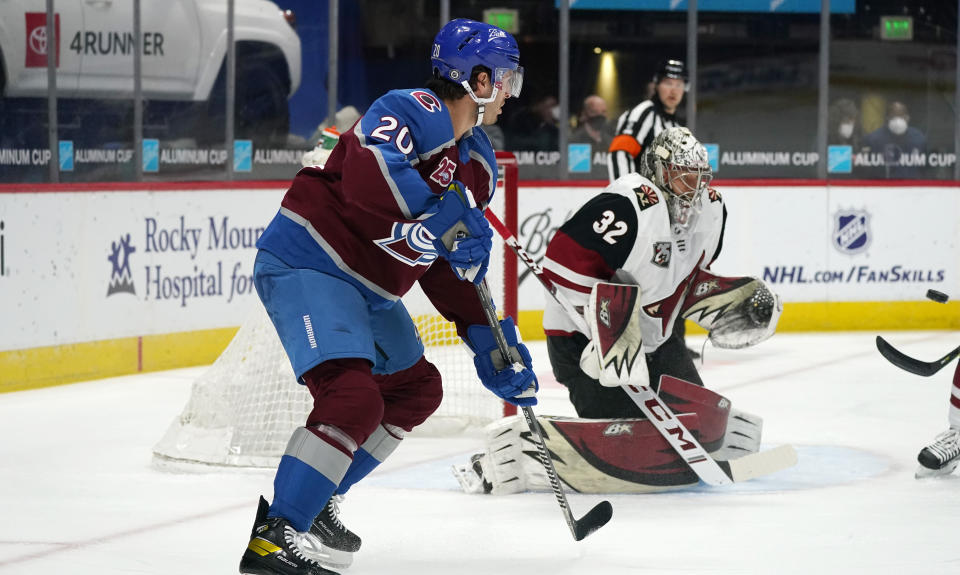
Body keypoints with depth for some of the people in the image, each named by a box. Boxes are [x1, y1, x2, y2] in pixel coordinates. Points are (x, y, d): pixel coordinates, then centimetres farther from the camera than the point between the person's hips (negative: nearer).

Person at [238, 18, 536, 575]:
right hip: (306, 262, -11)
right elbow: (367, 172, -36)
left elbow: (454, 268, 17)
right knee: (354, 396, -25)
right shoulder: (414, 111, -17)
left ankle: (315, 504, 25)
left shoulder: (478, 163, 12)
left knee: (416, 388, 20)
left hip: (369, 287, 11)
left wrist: (491, 341, 10)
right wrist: (446, 220, -33)